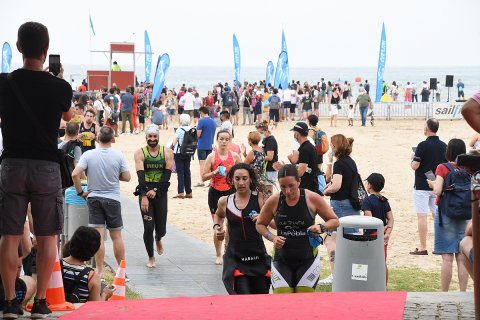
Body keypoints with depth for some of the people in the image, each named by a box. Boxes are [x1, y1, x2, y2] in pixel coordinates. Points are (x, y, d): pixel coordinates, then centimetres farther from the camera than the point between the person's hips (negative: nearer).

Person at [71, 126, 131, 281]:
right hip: (113, 199, 0)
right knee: (116, 236, 9)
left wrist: (80, 192, -1)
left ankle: (100, 271, -2)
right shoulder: (119, 156, -6)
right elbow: (127, 177, -2)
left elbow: (75, 174, -14)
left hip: (94, 198, 0)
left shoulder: (88, 155, -6)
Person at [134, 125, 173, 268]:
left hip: (160, 193, 1)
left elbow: (167, 174, -5)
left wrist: (156, 191, -17)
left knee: (161, 228, 3)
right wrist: (143, 196, -22)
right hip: (145, 192, -1)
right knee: (148, 227, -6)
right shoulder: (140, 153, -2)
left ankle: (158, 239, 41)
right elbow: (141, 176, -12)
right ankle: (151, 257, 11)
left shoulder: (167, 153, 2)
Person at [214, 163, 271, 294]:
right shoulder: (225, 202, 3)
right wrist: (217, 227, 8)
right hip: (235, 258, 0)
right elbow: (219, 215, 27)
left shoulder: (260, 198, -4)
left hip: (258, 258, 0)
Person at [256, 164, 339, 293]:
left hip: (308, 260, -1)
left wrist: (322, 227, -19)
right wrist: (272, 237, -9)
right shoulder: (274, 201, -6)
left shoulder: (312, 199, -9)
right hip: (282, 261, 1)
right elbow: (260, 224, 9)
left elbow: (334, 221, 1)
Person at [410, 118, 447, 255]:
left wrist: (413, 159, 4)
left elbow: (414, 166, -16)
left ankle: (422, 248, -2)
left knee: (422, 216, -2)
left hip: (422, 186, -6)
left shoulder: (423, 145, -15)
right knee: (438, 215, 11)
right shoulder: (444, 146, 4)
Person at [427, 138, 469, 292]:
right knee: (462, 258, 6)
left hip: (446, 213, -3)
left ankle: (444, 293, 0)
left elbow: (438, 191, -17)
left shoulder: (442, 168, -8)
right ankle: (463, 293, 8)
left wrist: (432, 184, 3)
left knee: (447, 257, -2)